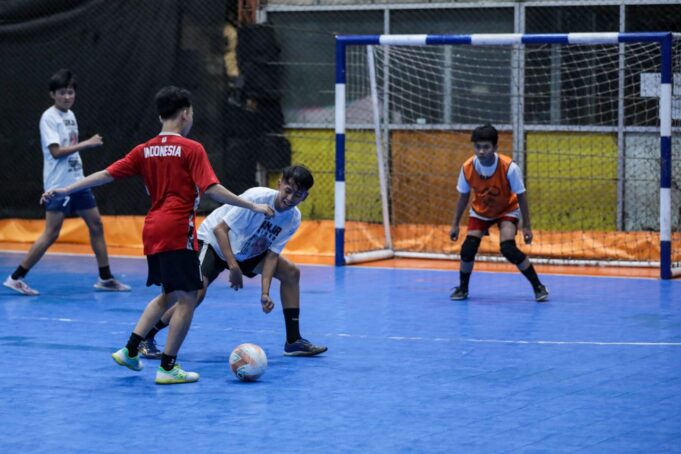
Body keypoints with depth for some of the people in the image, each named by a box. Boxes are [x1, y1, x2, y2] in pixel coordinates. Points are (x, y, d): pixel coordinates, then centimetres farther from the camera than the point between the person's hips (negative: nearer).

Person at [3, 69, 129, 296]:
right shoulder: (49, 117, -11)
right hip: (58, 185, -8)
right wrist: (85, 144, -20)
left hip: (77, 181, 8)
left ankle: (105, 278, 17)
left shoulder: (70, 115, 12)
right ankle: (15, 278, -2)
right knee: (51, 234, -9)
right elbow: (56, 151, -19)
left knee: (96, 224, 8)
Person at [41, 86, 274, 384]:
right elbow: (211, 189, -14)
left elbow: (106, 175, 7)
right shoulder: (191, 149, -6)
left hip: (152, 231, 8)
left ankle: (130, 349, 17)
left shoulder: (145, 150, 11)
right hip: (177, 231, -8)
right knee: (187, 298, -1)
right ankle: (168, 368, -2)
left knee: (168, 295, 22)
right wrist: (253, 206, -10)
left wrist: (65, 191, 10)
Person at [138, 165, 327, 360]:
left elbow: (272, 254, -11)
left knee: (291, 272, -4)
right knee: (197, 291, -26)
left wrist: (265, 293, -21)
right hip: (214, 240, -7)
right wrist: (233, 267, -35)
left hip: (247, 251, 7)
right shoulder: (257, 198, -31)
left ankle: (293, 341, 4)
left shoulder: (293, 219, -14)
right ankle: (146, 338, -13)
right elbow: (220, 229, -29)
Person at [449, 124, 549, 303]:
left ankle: (538, 287, -6)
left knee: (509, 249, -21)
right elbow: (463, 197, -6)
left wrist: (526, 227, -17)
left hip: (507, 210, -3)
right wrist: (455, 224, -1)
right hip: (480, 211, 3)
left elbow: (521, 197, -19)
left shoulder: (509, 167, -31)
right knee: (468, 248, -13)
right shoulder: (467, 168, -24)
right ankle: (462, 288, 11)